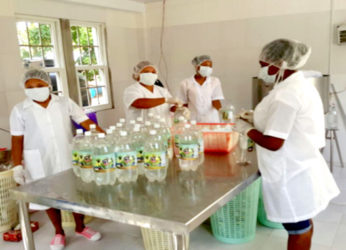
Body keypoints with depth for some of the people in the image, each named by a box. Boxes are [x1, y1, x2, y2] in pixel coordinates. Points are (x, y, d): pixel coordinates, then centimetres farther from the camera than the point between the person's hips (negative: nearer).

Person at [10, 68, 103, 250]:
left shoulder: (65, 103, -2)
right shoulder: (20, 110, -3)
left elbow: (85, 122, -5)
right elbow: (17, 140, -2)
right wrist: (17, 166, -8)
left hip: (68, 157, 1)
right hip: (40, 162, -1)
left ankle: (80, 227, 32)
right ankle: (59, 233, 30)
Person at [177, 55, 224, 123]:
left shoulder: (215, 81, 6)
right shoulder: (186, 83, 4)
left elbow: (216, 101, 2)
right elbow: (184, 104, 8)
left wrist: (218, 106, -18)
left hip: (211, 120, 1)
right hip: (193, 120, -1)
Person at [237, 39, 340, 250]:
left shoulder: (286, 95, -25)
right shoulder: (300, 86, 8)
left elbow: (273, 143, -26)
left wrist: (247, 129, -11)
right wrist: (257, 120, 11)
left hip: (291, 174, -10)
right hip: (301, 168, 10)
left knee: (297, 228, 6)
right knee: (303, 223, 22)